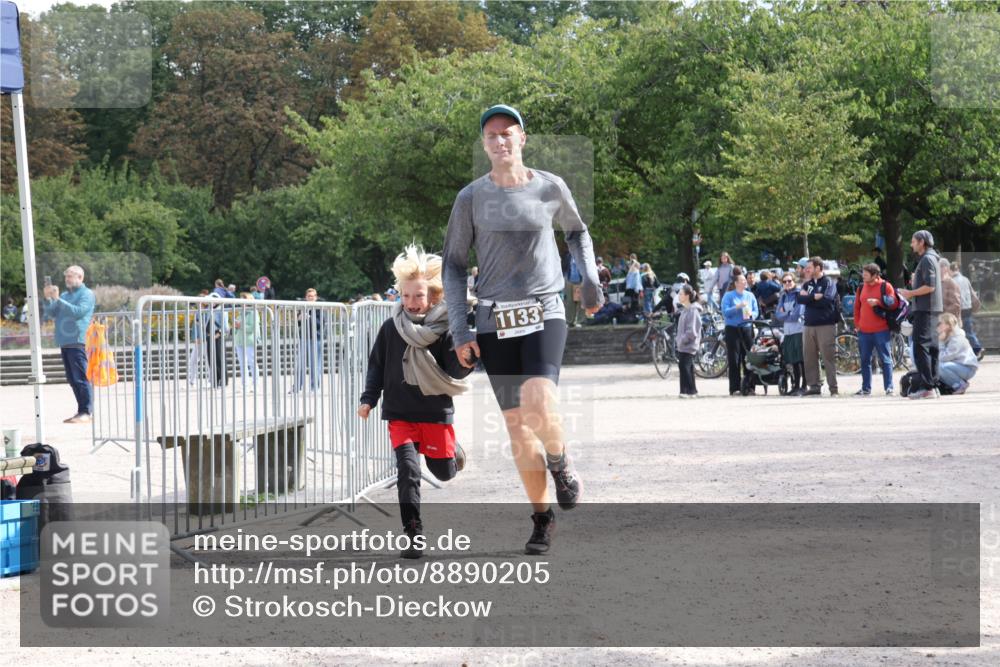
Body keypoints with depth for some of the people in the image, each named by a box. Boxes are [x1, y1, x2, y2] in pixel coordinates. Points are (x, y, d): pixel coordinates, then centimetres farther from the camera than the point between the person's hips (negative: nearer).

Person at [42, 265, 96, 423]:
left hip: (77, 342, -8)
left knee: (81, 379, -11)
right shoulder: (65, 295, 21)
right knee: (73, 380, 9)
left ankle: (86, 413, -12)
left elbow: (78, 311, -16)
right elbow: (51, 314, 17)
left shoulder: (86, 294, -1)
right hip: (64, 343, 8)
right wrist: (48, 299, 1)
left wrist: (58, 299, -15)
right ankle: (81, 411, 13)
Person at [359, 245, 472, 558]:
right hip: (399, 412, 0)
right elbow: (376, 365, 10)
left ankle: (451, 449, 48)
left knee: (444, 471, 10)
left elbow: (456, 371, -9)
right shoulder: (391, 329, 1)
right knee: (408, 468, -14)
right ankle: (413, 534, -10)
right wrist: (368, 399, 2)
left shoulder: (444, 330, -5)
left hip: (436, 411, 0)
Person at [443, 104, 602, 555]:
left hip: (544, 314, -1)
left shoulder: (550, 188, 2)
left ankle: (560, 465, 9)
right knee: (516, 421, 3)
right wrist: (458, 329, -1)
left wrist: (590, 279, 9)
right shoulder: (471, 197, 1)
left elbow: (576, 232, 22)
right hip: (494, 322, 1)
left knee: (539, 406, -24)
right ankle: (542, 519, 14)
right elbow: (453, 264, 6)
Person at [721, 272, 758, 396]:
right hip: (733, 329, -3)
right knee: (734, 360, -4)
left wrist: (751, 314, -11)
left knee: (748, 358, 1)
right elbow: (725, 312, -9)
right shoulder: (728, 296, 0)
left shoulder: (750, 295, 11)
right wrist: (738, 307, -18)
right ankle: (735, 388, -3)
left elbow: (756, 311, 11)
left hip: (747, 328, 3)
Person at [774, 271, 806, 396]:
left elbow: (798, 314, -12)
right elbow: (778, 315, 8)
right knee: (793, 361, 10)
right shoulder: (783, 296, 14)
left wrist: (785, 314, 1)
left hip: (800, 330, -6)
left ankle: (803, 387, -4)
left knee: (802, 360, -6)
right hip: (787, 332, 6)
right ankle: (795, 386, 16)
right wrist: (789, 315, -9)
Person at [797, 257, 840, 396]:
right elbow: (799, 298, 1)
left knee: (829, 357, -7)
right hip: (809, 325, 6)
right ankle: (813, 386, 12)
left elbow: (826, 300, -16)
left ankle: (833, 388, -6)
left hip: (826, 325, -6)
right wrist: (815, 297, -11)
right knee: (809, 357, 5)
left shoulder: (829, 283, 0)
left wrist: (808, 298, -6)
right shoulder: (807, 284, 17)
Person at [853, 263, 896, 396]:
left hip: (881, 330, -5)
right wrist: (857, 323, 9)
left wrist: (878, 302, -20)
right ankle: (866, 388, 16)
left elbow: (893, 303, -9)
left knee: (885, 360, -3)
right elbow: (857, 306, 17)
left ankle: (889, 388, 0)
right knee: (865, 360, 9)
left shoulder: (885, 286, -3)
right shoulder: (861, 287, 12)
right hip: (864, 331, 5)